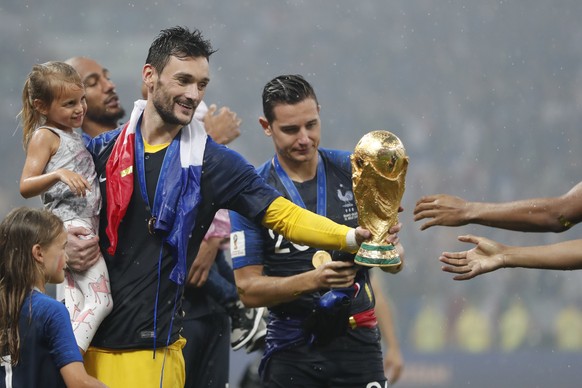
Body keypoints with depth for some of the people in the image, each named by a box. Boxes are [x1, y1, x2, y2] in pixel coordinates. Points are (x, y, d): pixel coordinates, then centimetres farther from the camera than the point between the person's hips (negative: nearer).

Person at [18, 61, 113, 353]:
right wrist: (59, 174, -29)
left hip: (85, 225, 10)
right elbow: (26, 187, -16)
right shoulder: (45, 136, -5)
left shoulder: (71, 135, 22)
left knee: (77, 305, 8)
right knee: (100, 300, -20)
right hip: (70, 226, -10)